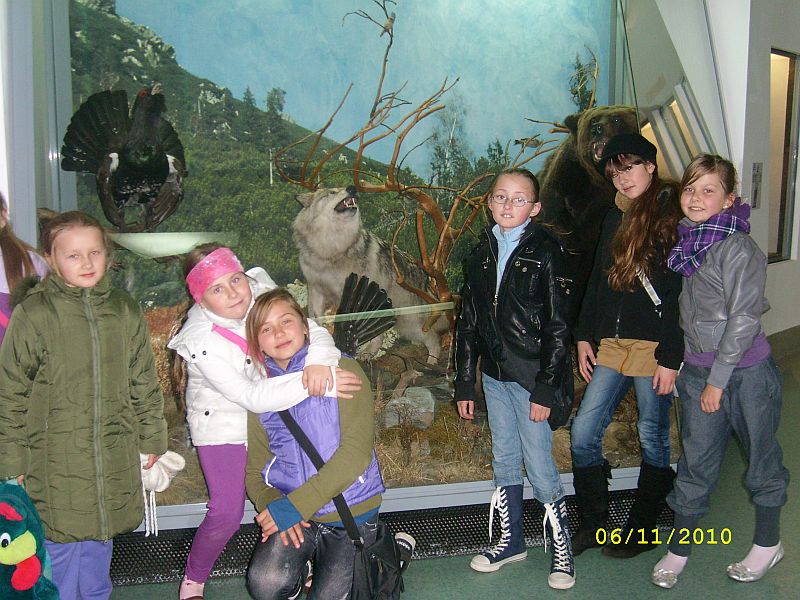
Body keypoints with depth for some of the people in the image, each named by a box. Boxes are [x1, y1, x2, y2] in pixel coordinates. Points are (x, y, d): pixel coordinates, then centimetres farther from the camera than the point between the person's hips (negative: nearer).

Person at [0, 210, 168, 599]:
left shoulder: (125, 312, 4)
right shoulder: (32, 315, -9)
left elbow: (143, 383, 13)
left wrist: (152, 438, 15)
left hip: (114, 463, 4)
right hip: (54, 464, -3)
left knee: (98, 547, 17)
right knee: (60, 554, 2)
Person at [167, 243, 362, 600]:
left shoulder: (261, 292, -18)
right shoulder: (201, 340, -29)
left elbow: (313, 330, -17)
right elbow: (251, 396, -33)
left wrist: (319, 361, -39)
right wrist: (307, 384, -41)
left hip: (271, 413, 4)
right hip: (222, 425, -4)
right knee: (227, 512, -8)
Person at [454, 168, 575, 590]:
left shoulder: (545, 253, -8)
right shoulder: (481, 255, 8)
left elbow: (558, 327, -10)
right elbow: (468, 324, 11)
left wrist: (546, 389, -14)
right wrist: (464, 385, 10)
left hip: (531, 378, -5)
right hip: (494, 376, 6)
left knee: (539, 467, -2)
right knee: (504, 463, 15)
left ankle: (562, 550, 17)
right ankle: (511, 542, 31)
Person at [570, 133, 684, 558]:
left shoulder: (673, 217, -8)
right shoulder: (614, 217, 14)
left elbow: (681, 294, -13)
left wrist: (670, 357, -16)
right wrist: (584, 336, 13)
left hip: (653, 348, -6)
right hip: (611, 346, 7)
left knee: (653, 439, 8)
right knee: (583, 433, 4)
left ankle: (643, 530, 25)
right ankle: (592, 524, 20)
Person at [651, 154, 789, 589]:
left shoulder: (738, 247, -15)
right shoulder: (686, 242, 6)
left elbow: (744, 318, -17)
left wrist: (718, 378, -15)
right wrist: (690, 369, 11)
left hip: (746, 371, -6)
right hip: (697, 370, 6)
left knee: (761, 458, 13)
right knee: (695, 461, 12)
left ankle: (767, 543, 32)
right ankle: (679, 549, 23)